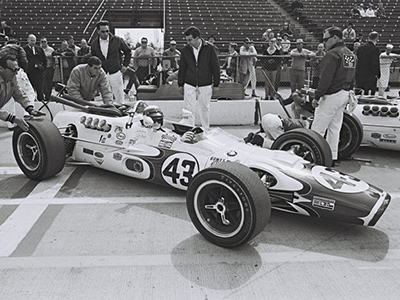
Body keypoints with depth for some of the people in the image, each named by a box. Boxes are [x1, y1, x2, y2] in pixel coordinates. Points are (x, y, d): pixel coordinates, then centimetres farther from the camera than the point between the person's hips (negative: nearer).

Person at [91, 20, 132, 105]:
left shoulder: (117, 40, -4)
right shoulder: (94, 43, 3)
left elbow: (128, 52, 7)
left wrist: (125, 65, 3)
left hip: (115, 73, -2)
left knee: (119, 98, 1)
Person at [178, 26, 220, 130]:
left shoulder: (209, 48, -6)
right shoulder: (185, 49, 0)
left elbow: (215, 67, -1)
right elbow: (182, 68, 8)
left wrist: (216, 84, -1)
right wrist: (180, 84, 8)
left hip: (205, 85, -1)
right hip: (189, 85, 1)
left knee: (204, 109, 10)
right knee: (188, 110, -2)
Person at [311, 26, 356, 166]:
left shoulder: (332, 54, -15)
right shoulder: (351, 55, 15)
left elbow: (325, 79, -20)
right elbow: (351, 78, 19)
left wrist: (317, 96, -16)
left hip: (332, 95, -10)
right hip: (345, 95, 10)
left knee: (317, 129, -5)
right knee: (334, 128, 15)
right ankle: (332, 158, 20)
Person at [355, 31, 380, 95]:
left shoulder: (360, 47, 7)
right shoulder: (375, 49, -12)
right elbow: (375, 64, -13)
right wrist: (377, 75, -3)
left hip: (359, 76, 6)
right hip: (370, 76, -6)